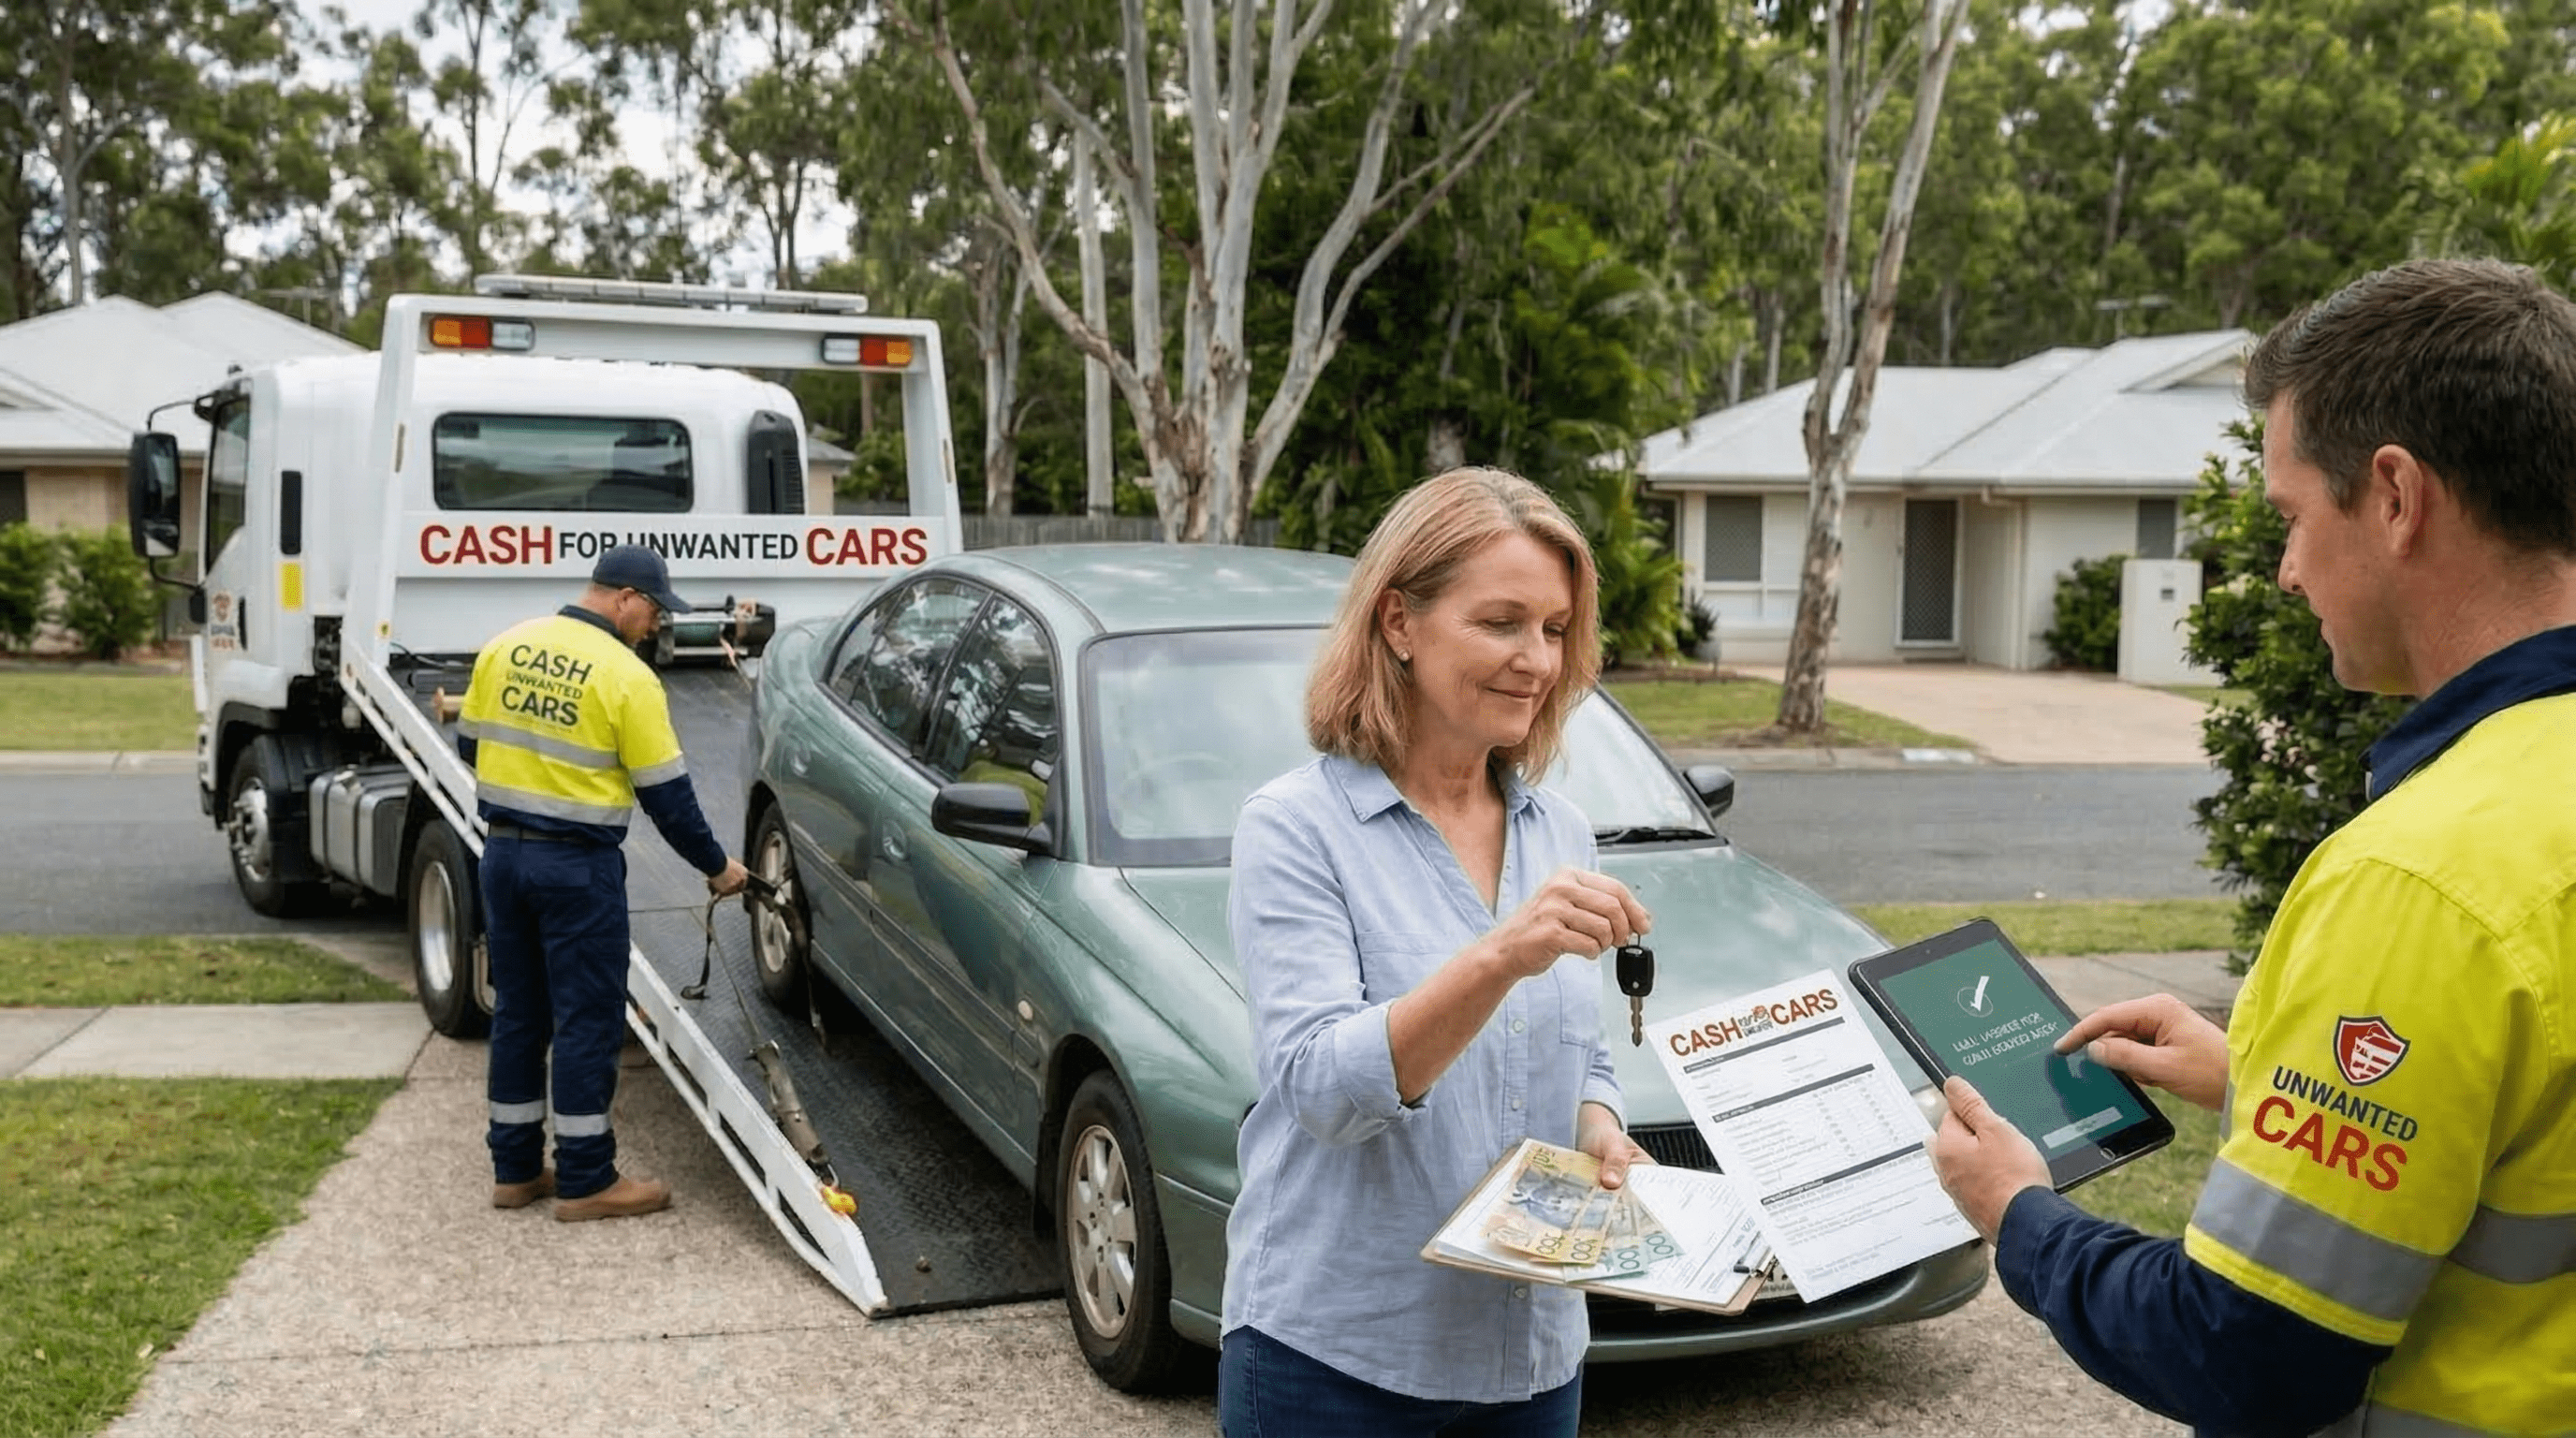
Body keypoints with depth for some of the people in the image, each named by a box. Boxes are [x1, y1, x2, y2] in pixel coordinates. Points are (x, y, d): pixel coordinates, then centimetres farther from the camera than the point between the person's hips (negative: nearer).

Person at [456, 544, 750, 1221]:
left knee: (517, 1012, 15)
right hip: (577, 865, -7)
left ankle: (515, 1169, 22)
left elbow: (469, 743, 13)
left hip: (503, 852, 7)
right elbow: (666, 793, -10)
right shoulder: (626, 677, -13)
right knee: (588, 1019, 2)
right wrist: (715, 866, 2)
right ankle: (585, 1180, 7)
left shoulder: (505, 647, 4)